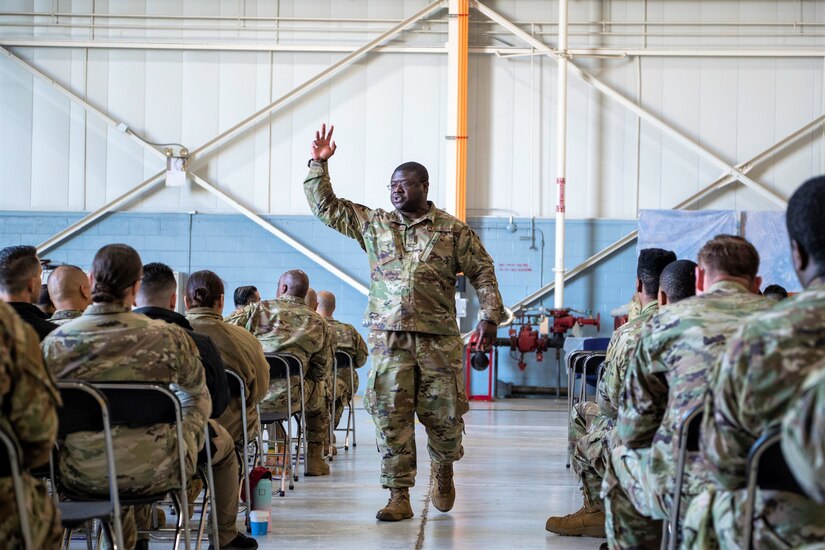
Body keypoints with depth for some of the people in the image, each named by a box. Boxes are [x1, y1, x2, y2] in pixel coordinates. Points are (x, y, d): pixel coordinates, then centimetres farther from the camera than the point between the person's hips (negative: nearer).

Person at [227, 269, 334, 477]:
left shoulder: (257, 309, 4)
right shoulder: (318, 324, 7)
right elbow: (322, 371, 7)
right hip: (287, 399, 0)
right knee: (320, 391, 31)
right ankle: (314, 459, 31)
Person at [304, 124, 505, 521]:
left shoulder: (454, 231, 4)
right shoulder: (373, 224, 11)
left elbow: (482, 273, 6)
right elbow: (326, 208, 14)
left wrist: (490, 316, -3)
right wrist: (318, 165, 5)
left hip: (439, 339, -1)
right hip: (389, 338, 1)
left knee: (444, 413, 3)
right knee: (390, 416, -3)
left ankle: (443, 472, 33)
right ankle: (399, 497, 4)